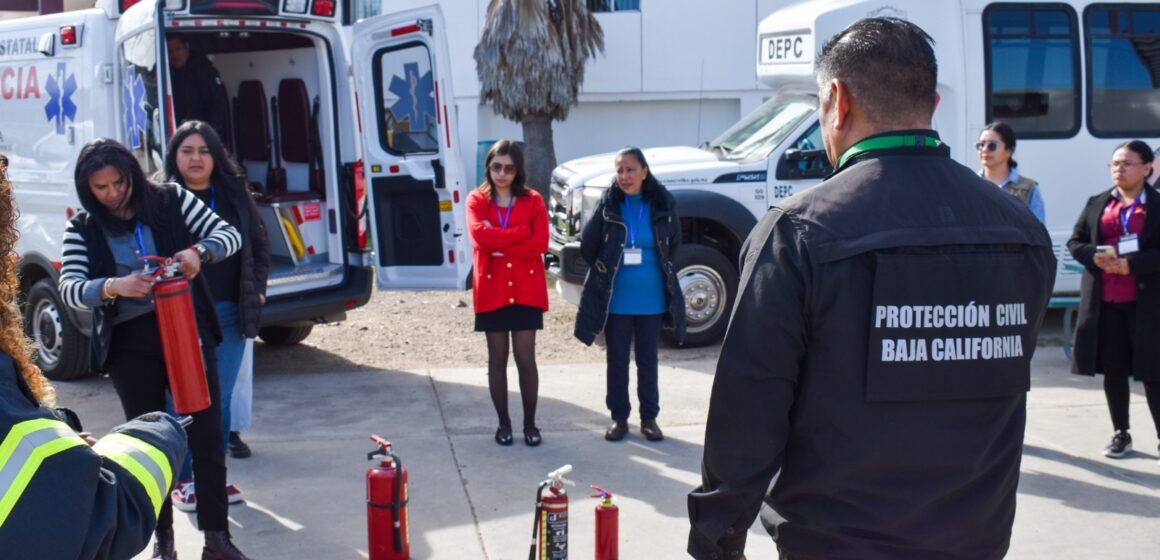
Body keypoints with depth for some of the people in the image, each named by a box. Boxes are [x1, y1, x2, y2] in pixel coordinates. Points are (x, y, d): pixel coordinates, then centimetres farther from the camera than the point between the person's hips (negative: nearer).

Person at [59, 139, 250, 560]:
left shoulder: (170, 201, 1)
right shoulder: (83, 230, 1)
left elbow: (228, 234, -2)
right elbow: (69, 289, -11)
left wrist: (199, 251, -24)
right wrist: (113, 287, -31)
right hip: (129, 344, 0)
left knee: (206, 434, 1)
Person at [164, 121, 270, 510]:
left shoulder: (234, 194, 8)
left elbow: (259, 244, 16)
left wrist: (258, 288, 7)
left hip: (230, 313, 4)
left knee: (221, 398, 11)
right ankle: (184, 479, 14)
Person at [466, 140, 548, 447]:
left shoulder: (533, 200, 3)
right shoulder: (477, 200, 2)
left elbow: (540, 243, -10)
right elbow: (480, 235, -16)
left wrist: (500, 245, -14)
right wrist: (521, 232, -15)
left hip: (526, 290, 0)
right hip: (491, 290, 0)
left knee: (526, 359, 1)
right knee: (497, 359, 7)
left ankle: (530, 423, 12)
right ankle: (503, 423, 18)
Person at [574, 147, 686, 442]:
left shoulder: (662, 203, -5)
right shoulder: (607, 204, -6)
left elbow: (673, 243, 7)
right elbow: (587, 246, -3)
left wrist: (658, 272, 3)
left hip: (651, 299, 0)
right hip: (615, 299, 0)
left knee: (648, 360, 11)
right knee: (616, 360, 8)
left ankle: (649, 417, 21)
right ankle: (619, 417, 19)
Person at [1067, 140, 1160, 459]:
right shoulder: (1097, 204, 11)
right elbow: (1075, 242, 10)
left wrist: (1131, 264, -19)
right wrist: (1095, 256, -10)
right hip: (1104, 301, 4)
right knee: (1113, 370, 10)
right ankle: (1121, 434, 22)